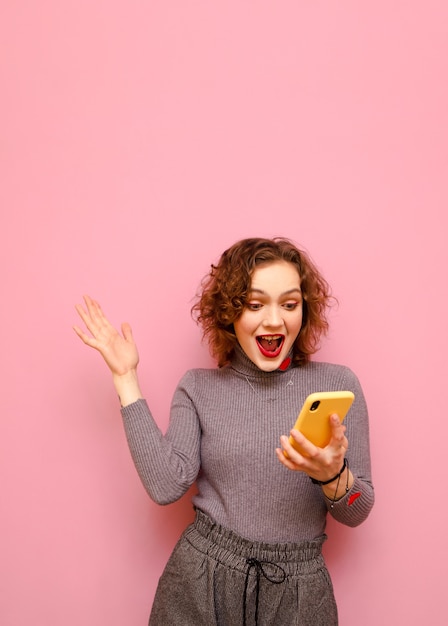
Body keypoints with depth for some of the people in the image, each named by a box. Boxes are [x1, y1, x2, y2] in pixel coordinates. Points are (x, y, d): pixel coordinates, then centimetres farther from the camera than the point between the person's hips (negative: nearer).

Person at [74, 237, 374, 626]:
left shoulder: (338, 384, -4)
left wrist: (333, 475, -24)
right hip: (200, 582, 0)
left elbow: (356, 513, -2)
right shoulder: (199, 388, -1)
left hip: (297, 592, 0)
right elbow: (166, 486, -15)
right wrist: (126, 379, -12)